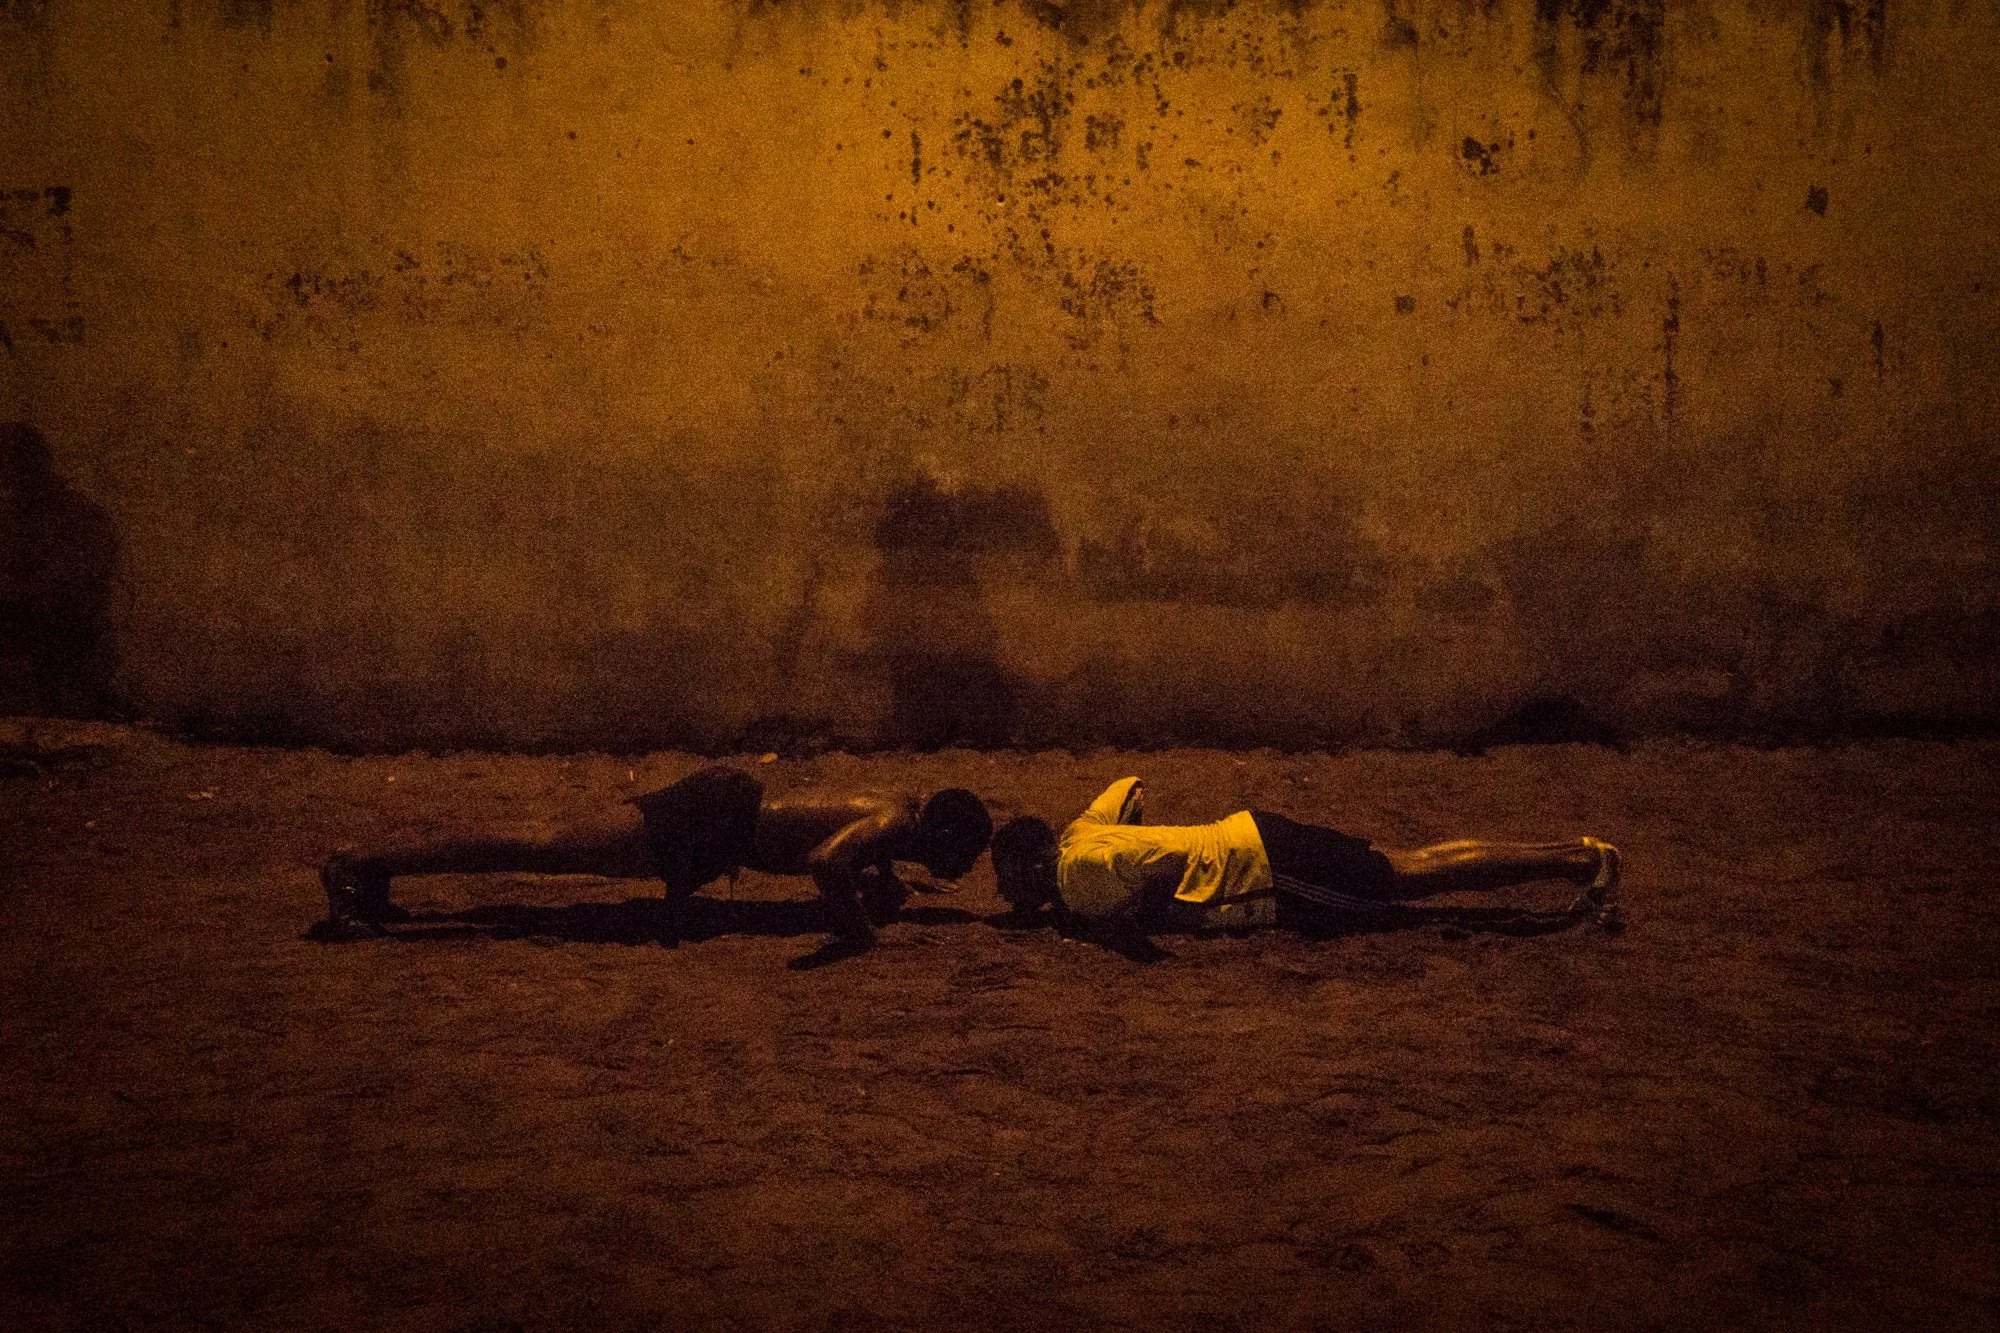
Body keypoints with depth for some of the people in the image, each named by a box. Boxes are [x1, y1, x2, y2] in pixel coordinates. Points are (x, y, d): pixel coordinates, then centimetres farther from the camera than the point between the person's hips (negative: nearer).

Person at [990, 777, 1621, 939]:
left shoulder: (1079, 870, -18)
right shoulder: (1082, 832, 9)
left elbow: (1177, 859, -31)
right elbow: (1132, 784, 25)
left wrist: (1131, 911, -14)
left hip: (1261, 861, -8)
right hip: (1249, 841, 8)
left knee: (1411, 876, -7)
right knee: (1412, 868, 9)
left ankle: (1587, 860, -5)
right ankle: (1575, 854, 13)